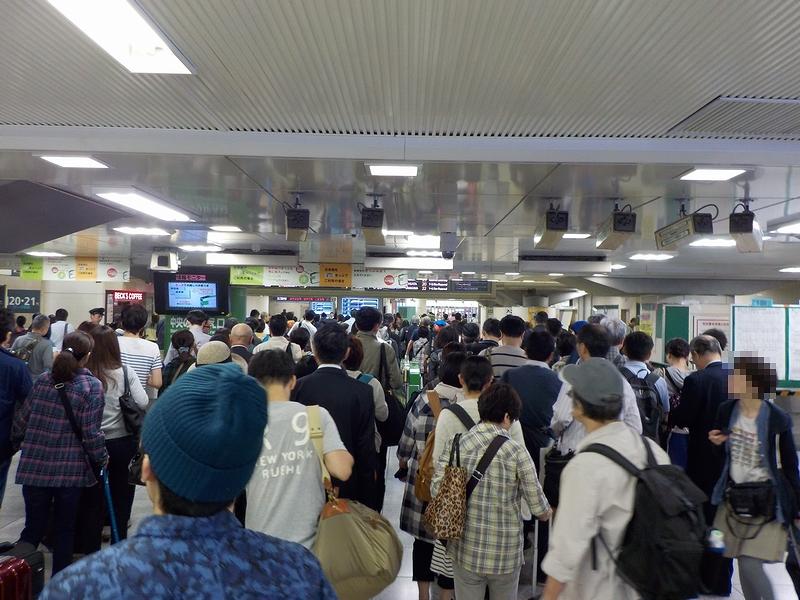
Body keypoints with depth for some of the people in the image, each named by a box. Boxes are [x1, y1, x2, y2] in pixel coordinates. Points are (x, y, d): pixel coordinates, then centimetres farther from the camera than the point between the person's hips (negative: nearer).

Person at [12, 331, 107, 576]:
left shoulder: (42, 379, 1)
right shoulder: (92, 386, -12)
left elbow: (22, 418, 9)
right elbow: (91, 432, -14)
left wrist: (18, 441, 28)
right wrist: (102, 458, 3)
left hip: (35, 466, 3)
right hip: (70, 469, -3)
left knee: (33, 528, 15)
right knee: (64, 529, 14)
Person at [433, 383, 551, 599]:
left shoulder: (455, 444, -8)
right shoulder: (517, 452, -14)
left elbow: (436, 490, -7)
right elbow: (539, 509, -9)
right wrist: (547, 512, 15)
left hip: (466, 551, 2)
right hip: (505, 554, -2)